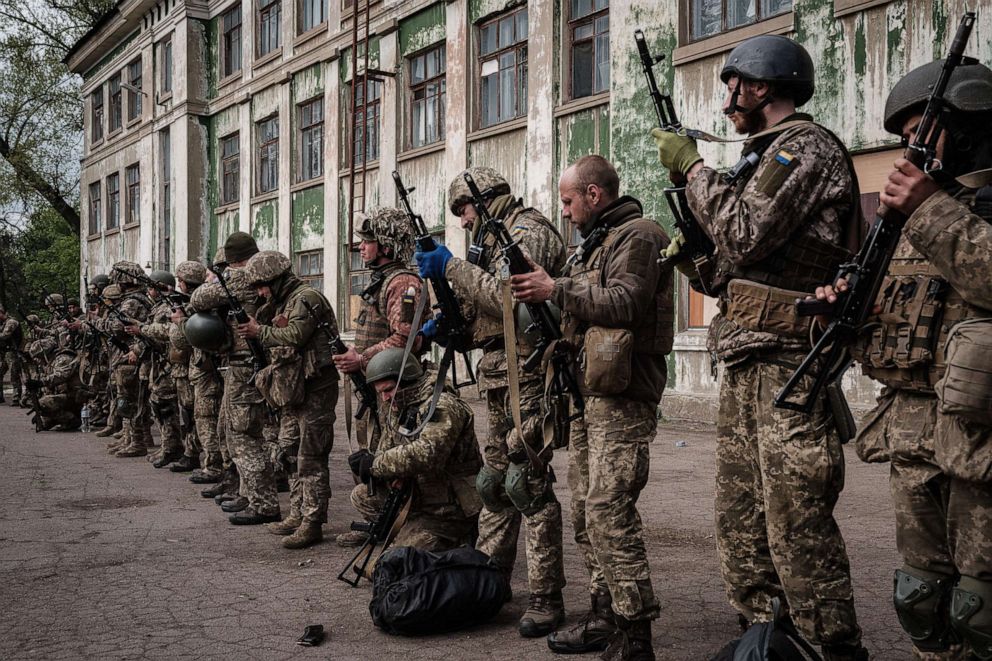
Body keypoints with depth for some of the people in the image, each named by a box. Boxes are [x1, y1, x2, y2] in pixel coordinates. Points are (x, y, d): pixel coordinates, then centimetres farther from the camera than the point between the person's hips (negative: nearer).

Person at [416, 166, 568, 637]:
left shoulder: (527, 231, -7)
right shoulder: (498, 238, 23)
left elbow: (507, 298, -22)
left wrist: (451, 268, -16)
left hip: (526, 373, -10)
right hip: (499, 376, 10)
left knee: (529, 482, -11)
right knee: (495, 479, 14)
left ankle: (546, 599, -6)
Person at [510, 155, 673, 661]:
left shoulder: (636, 236, -6)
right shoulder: (594, 243, 22)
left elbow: (624, 302, -20)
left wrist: (556, 289, -15)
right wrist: (543, 297, 12)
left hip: (622, 396, -10)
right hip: (589, 392, 10)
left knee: (609, 511, -14)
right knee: (586, 511, 11)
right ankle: (604, 617, 20)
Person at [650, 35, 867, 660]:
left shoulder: (808, 146, -7)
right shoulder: (771, 154, 23)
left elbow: (745, 234, -18)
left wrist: (693, 166, -6)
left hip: (786, 365, -10)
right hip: (747, 366, 10)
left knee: (797, 529, -9)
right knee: (742, 522, 13)